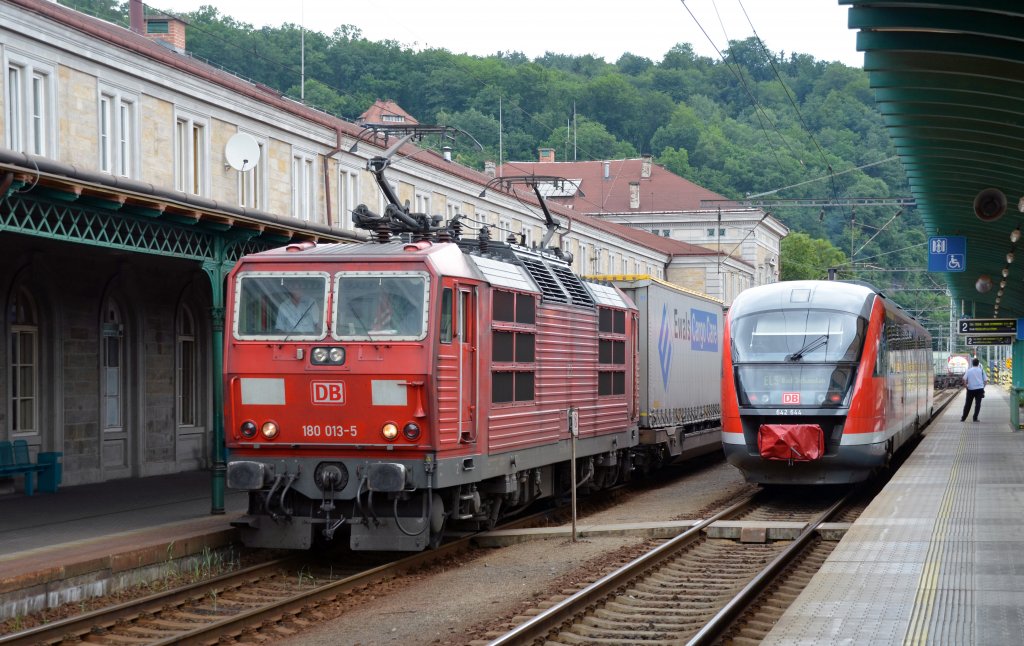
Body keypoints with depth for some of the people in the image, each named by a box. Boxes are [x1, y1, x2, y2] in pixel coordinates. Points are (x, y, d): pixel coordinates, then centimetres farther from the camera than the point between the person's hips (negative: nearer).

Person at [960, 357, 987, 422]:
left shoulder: (969, 370, 1)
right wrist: (983, 387, 13)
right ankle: (975, 418, -2)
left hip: (970, 389, 0)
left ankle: (963, 418, 11)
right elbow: (985, 380, 1)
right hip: (979, 389, 0)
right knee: (978, 404, 3)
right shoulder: (981, 370, 3)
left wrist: (966, 385, 3)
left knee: (968, 404, 9)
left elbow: (964, 379, -10)